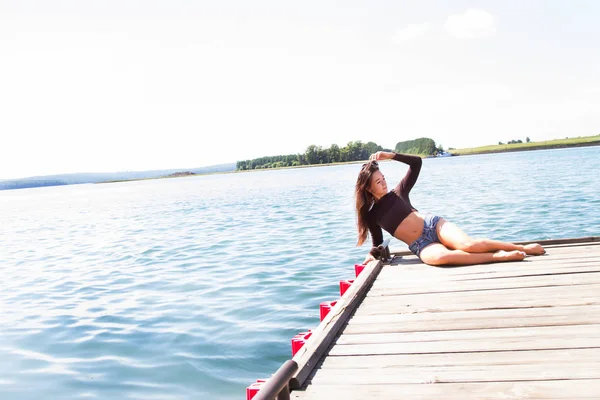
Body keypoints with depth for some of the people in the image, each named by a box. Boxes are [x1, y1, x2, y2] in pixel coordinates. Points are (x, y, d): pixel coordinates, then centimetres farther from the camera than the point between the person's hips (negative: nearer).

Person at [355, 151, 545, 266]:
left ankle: (523, 248, -14)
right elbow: (378, 243, 15)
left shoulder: (397, 193, 6)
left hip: (433, 224, 1)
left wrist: (391, 155, -4)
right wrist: (372, 254, -7)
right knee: (439, 257, -38)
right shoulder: (370, 215, 6)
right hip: (421, 246, -1)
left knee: (468, 245, -29)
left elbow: (417, 162, 5)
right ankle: (499, 256, -31)